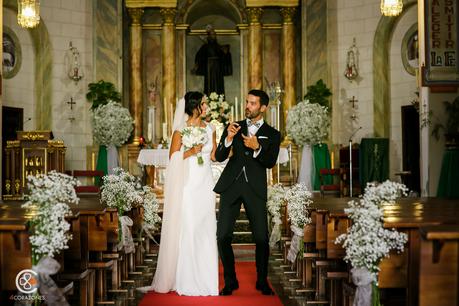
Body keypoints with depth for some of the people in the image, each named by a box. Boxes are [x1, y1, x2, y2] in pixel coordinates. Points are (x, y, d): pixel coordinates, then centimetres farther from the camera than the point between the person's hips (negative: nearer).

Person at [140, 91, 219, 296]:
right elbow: (172, 158, -2)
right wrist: (190, 152, -15)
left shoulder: (209, 129, 10)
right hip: (187, 185, -5)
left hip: (205, 185, 5)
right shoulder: (181, 130, -5)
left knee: (205, 230, 6)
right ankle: (186, 280, 5)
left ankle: (203, 277, 15)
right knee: (186, 231, -4)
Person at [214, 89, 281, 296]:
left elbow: (270, 163, -4)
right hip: (231, 186, 1)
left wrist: (257, 148, -21)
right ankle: (230, 281, 13)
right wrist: (229, 138, -14)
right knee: (223, 236, -2)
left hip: (255, 188, -1)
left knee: (261, 237, -2)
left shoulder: (272, 134, 9)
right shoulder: (234, 127, 11)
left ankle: (262, 281, 16)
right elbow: (219, 157, 3)